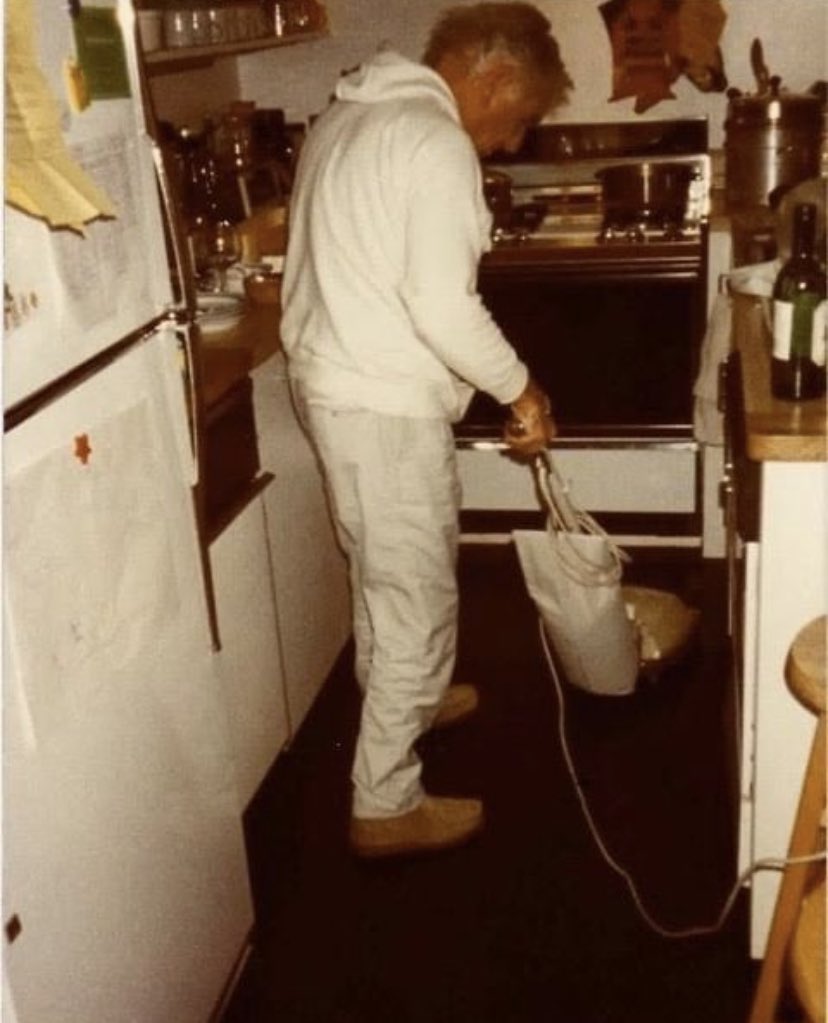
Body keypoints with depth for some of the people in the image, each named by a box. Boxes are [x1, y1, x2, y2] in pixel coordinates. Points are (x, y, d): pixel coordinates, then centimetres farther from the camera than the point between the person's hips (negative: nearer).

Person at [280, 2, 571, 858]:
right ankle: (384, 806, 13)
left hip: (329, 378, 10)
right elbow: (442, 307, -26)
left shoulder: (349, 117, 13)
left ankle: (402, 702, 48)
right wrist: (521, 390, -12)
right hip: (384, 404, -10)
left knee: (382, 573, 26)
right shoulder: (437, 144, -18)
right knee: (416, 596, 2)